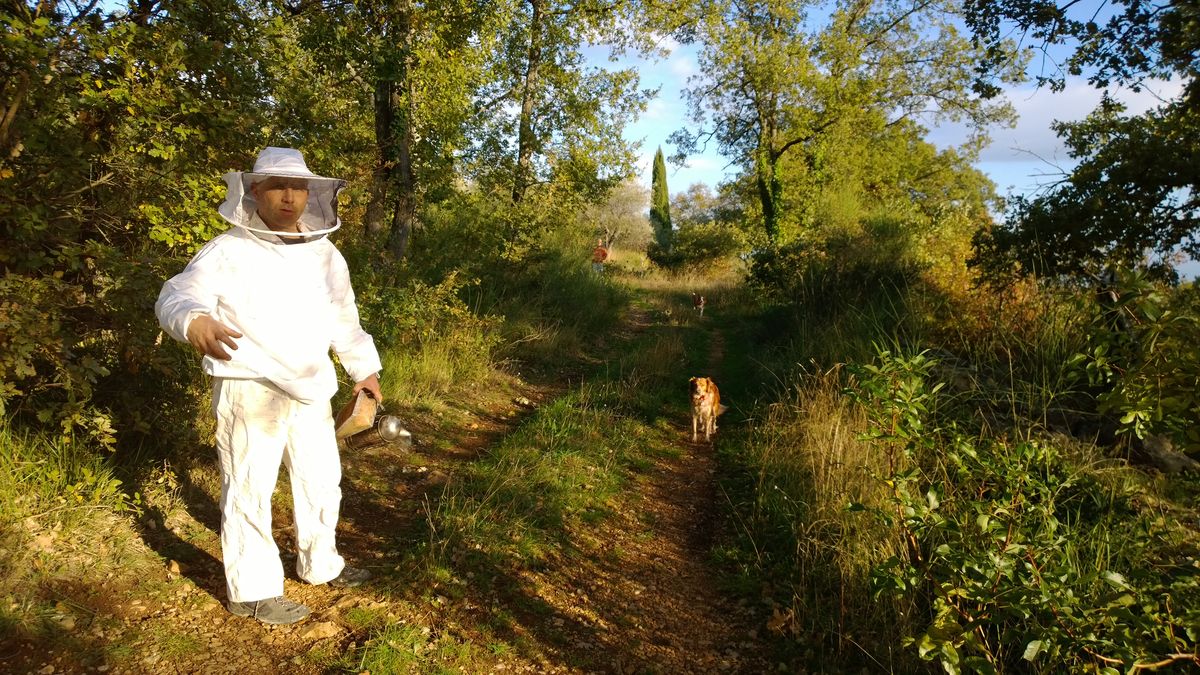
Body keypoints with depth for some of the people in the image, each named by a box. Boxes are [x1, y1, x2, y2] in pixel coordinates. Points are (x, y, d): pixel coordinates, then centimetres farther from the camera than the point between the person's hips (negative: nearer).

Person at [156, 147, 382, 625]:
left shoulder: (325, 253, 11)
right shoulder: (229, 251, -8)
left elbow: (343, 318, 20)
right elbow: (176, 296, -18)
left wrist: (363, 368, 21)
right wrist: (194, 321, -41)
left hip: (310, 389, 6)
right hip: (249, 391, -6)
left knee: (321, 480, 17)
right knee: (249, 489, 2)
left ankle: (319, 564, 37)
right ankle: (252, 590, 17)